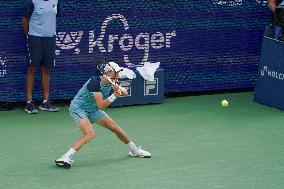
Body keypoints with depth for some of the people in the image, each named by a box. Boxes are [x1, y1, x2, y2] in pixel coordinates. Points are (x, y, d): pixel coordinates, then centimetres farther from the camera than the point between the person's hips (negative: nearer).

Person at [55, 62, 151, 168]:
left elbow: (125, 93, -5)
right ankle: (66, 157, -34)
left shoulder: (111, 84, -7)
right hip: (78, 108, -8)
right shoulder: (96, 82, -30)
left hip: (93, 110, 8)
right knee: (90, 134, -30)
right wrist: (114, 96, -32)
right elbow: (101, 105, -32)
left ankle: (134, 150, 32)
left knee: (115, 128, 11)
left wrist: (119, 89, -26)